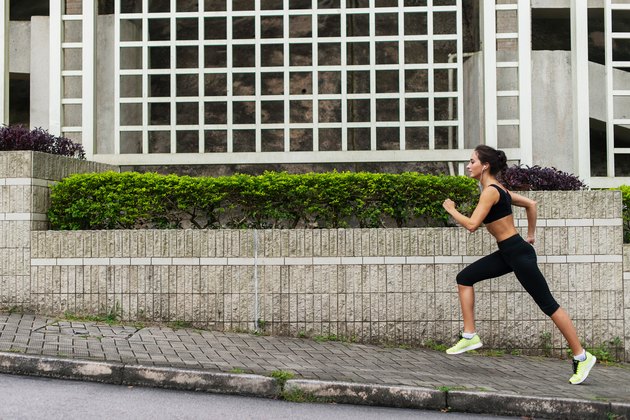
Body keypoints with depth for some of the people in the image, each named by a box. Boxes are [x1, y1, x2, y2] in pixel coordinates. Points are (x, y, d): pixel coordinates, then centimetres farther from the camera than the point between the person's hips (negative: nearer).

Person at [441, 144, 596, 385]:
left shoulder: (490, 191, -17)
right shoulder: (497, 189, 11)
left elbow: (472, 225, -24)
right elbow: (531, 204, 19)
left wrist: (451, 209, -9)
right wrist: (530, 235, 24)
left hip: (518, 253, -10)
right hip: (506, 253, 10)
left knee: (548, 305, -1)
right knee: (464, 279, 5)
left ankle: (581, 357, 10)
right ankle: (470, 336, 6)